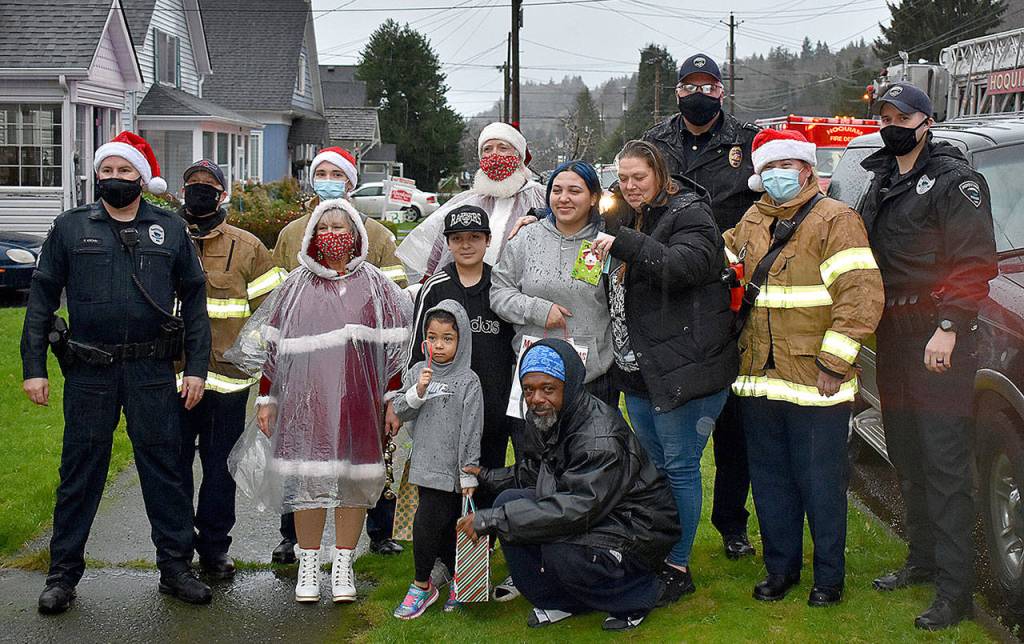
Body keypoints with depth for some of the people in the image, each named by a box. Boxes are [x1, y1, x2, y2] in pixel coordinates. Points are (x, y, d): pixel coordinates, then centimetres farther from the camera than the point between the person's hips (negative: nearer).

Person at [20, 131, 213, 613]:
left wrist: (197, 367, 1)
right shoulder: (71, 227, 6)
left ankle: (175, 567, 16)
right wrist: (33, 366, -1)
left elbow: (194, 299, 8)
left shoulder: (170, 229, 7)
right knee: (80, 473, 6)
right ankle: (63, 574, 17)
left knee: (163, 468, 5)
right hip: (89, 374, 0)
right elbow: (42, 298, 6)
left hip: (152, 373, 0)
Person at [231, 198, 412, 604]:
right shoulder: (297, 285, 9)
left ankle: (343, 568, 14)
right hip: (305, 398, 0)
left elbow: (394, 346, 5)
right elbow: (271, 344, 10)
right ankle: (308, 568, 11)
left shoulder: (375, 285, 7)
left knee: (353, 477, 2)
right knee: (308, 476, -1)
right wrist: (266, 398, 6)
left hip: (358, 398, 0)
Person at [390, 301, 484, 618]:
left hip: (450, 470, -5)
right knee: (444, 529, 13)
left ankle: (421, 585, 9)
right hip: (426, 466, 5)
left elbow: (471, 431, -9)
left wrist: (469, 474, -10)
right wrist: (417, 392, -13)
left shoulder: (468, 381, -8)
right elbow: (400, 413, 5)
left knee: (425, 524, -7)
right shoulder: (417, 371, 7)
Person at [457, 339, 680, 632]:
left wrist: (491, 520, -35)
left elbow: (574, 511, -36)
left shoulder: (601, 438, -29)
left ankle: (634, 600, -3)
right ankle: (556, 601, 6)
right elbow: (539, 472, 19)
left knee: (561, 551, -33)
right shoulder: (543, 418, 0)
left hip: (636, 529, -9)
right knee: (510, 500, -6)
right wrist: (490, 477, 6)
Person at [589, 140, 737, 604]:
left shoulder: (688, 215, -10)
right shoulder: (625, 220, 15)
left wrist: (626, 244, -33)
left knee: (680, 466, -2)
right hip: (638, 370, 8)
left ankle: (679, 566, 7)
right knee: (652, 466, 16)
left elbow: (685, 265, -28)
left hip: (683, 368, -8)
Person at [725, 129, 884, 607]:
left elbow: (862, 293, -16)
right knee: (770, 480, 15)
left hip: (816, 384, -6)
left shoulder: (835, 220, -8)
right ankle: (781, 567, 29)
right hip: (760, 379, 6)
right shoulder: (752, 223, 12)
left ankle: (829, 575, 19)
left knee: (821, 485, 3)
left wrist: (833, 363, -19)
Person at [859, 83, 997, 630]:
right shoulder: (881, 183, 18)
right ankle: (923, 559, 28)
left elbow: (973, 263, -13)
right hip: (893, 338, 8)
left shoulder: (954, 180, -6)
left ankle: (954, 589, -6)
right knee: (907, 458, 15)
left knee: (945, 464, -9)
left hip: (939, 340, -8)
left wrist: (948, 327, -21)